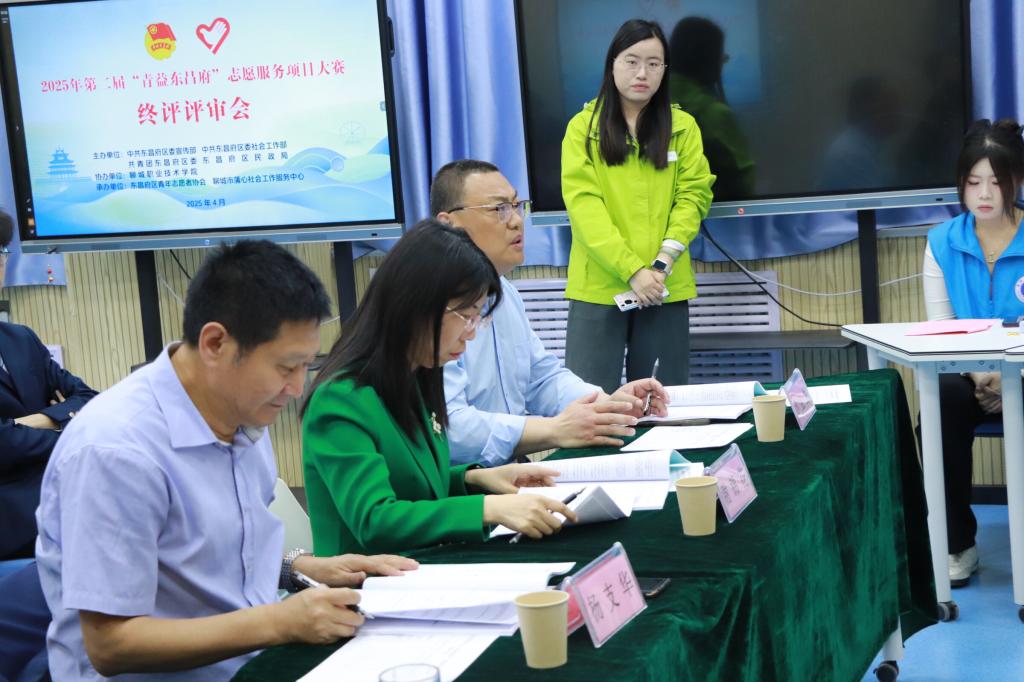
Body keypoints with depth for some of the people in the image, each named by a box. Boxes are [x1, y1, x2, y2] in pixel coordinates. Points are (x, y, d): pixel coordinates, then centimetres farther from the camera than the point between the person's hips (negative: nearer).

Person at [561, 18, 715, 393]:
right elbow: (583, 203, -7)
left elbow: (694, 194, 1)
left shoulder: (682, 126, 7)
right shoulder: (584, 127, 2)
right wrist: (631, 270, -16)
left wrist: (666, 256, -15)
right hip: (598, 286, -1)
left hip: (666, 286, 2)